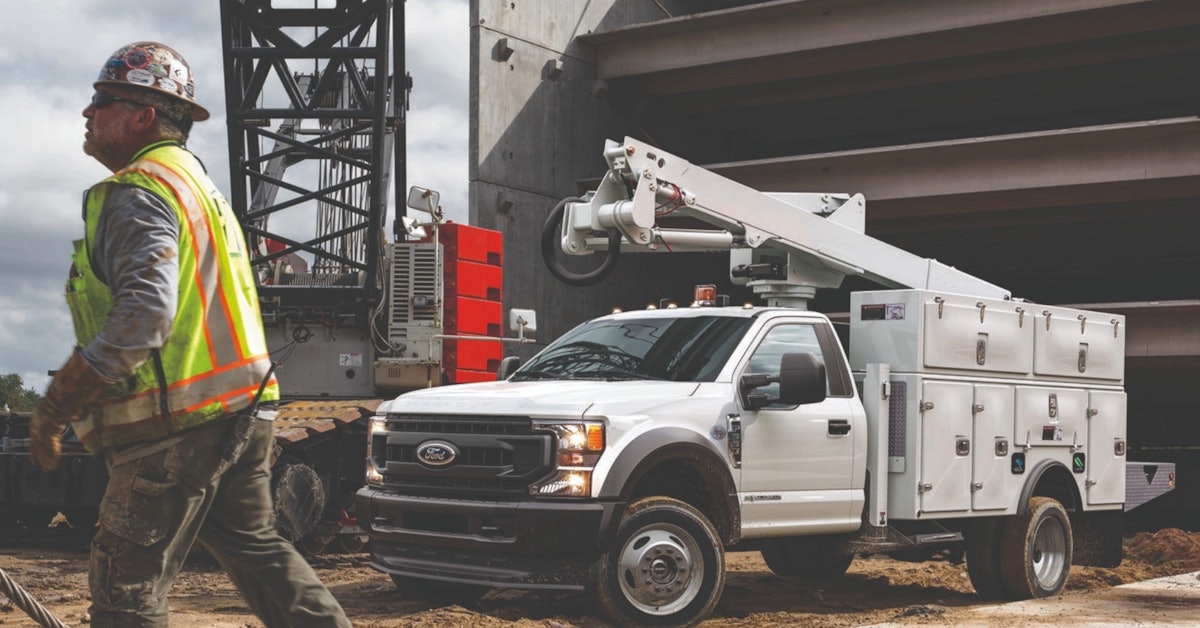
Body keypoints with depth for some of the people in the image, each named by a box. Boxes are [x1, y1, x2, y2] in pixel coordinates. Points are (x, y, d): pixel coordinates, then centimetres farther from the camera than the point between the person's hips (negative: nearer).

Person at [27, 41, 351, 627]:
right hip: (241, 412, 10)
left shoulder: (138, 194, -12)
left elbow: (142, 315, -26)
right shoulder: (197, 182, 21)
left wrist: (52, 410, -21)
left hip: (178, 426, -10)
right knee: (256, 549, 18)